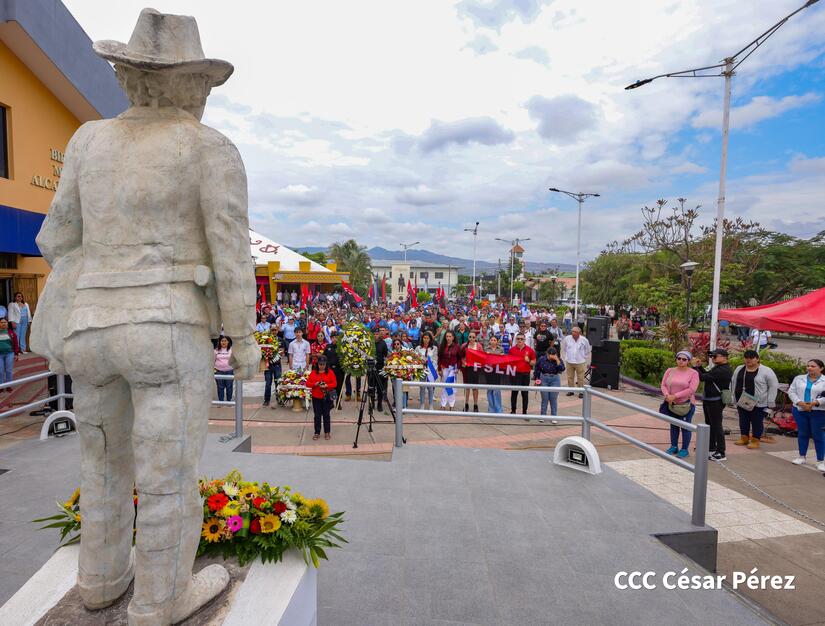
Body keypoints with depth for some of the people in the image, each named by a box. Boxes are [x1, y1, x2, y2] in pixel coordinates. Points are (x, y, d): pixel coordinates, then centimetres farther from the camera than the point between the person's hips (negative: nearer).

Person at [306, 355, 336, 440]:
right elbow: (307, 383, 0)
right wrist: (315, 384, -18)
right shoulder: (313, 372, 2)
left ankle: (327, 432, 16)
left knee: (326, 415, 6)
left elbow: (335, 383, -5)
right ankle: (317, 432, 16)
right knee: (317, 415, 7)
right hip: (316, 397, 1)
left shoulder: (330, 372, -2)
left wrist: (327, 386, -20)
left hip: (326, 397, -1)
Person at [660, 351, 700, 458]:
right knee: (673, 426, 15)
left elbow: (691, 389, -18)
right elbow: (663, 385, 3)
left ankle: (684, 449, 17)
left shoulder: (693, 373, -9)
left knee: (685, 427, 5)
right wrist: (667, 395, -16)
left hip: (686, 405, -4)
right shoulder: (670, 371, 4)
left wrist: (675, 396, -20)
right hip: (672, 404, 4)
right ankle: (674, 446, 27)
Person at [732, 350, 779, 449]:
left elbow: (773, 386, -7)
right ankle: (744, 438, 23)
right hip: (741, 401, 5)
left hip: (758, 403, -5)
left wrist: (770, 402, -9)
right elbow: (734, 383, 16)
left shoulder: (766, 371, -9)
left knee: (757, 422, 4)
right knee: (743, 421, 12)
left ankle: (755, 441, 13)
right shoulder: (739, 369, 7)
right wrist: (734, 398, 14)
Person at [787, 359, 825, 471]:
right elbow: (791, 391, 2)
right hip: (800, 411, 3)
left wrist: (814, 403, -20)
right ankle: (801, 457, 23)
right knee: (802, 434, 12)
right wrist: (800, 403, -11)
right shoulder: (799, 378, 6)